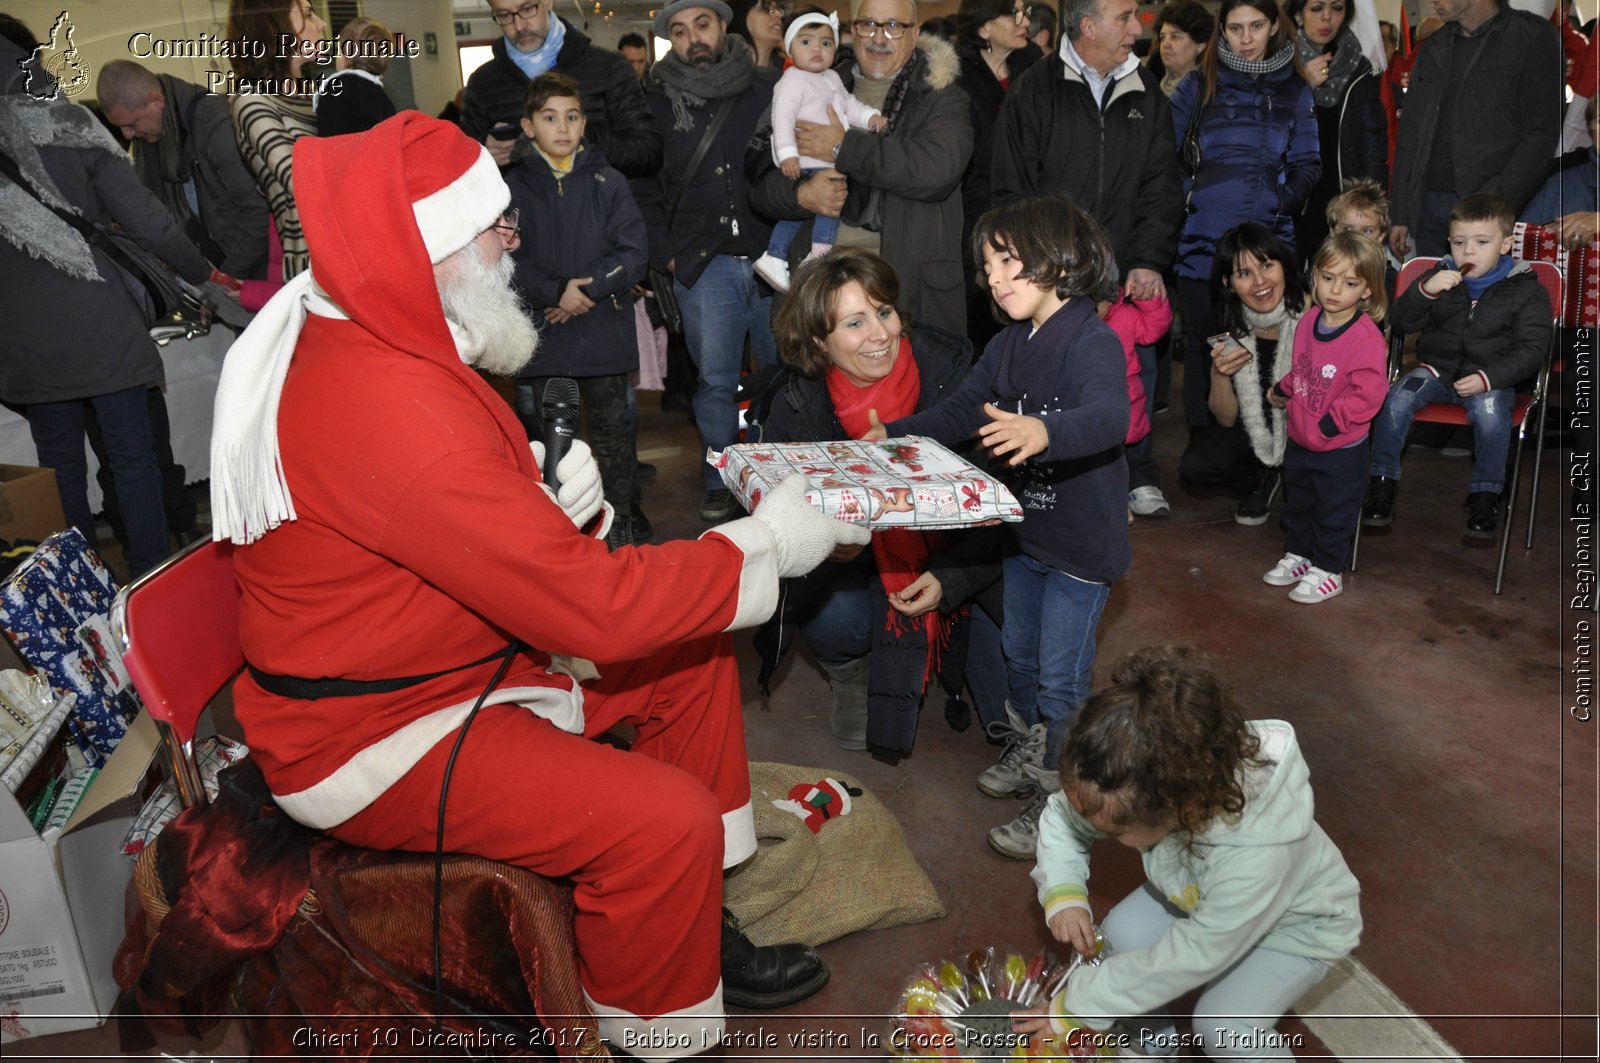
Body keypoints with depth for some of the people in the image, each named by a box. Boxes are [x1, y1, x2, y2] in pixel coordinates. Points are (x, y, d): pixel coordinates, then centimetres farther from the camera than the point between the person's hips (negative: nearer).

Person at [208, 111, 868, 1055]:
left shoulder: (371, 341, 2)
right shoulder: (387, 407, -32)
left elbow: (482, 520, 12)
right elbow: (595, 608, -32)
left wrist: (552, 498, -10)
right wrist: (771, 543, -21)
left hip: (461, 652, 10)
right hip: (374, 736, -10)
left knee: (696, 655, 8)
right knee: (666, 818, -24)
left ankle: (692, 921, 21)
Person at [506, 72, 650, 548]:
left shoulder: (608, 183, 5)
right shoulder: (514, 187, 4)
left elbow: (633, 253, -4)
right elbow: (507, 260, -5)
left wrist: (586, 288, -15)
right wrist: (555, 292, -18)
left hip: (604, 334, 0)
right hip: (540, 336, 0)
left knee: (612, 434, 9)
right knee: (543, 440, 8)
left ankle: (619, 524, 22)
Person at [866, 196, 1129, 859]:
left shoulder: (1094, 343, -23)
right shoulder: (1008, 347, 4)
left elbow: (1109, 416, -41)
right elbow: (960, 412, 11)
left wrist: (1045, 431, -61)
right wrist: (892, 434, -3)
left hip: (1082, 544, -8)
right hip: (1024, 530, 8)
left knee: (1060, 678, 2)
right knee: (1019, 654, 23)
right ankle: (1026, 755, 45)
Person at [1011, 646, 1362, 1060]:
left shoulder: (1256, 855, -46)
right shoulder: (1147, 783, -31)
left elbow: (1190, 958, -33)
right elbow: (1061, 818, -10)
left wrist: (1074, 1009, -24)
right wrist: (1063, 894, -28)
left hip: (1296, 923, -5)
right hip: (1197, 900, 5)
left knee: (1223, 1027, -25)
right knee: (1118, 939, -19)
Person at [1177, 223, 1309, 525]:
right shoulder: (1227, 323, -15)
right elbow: (1227, 420, -12)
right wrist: (1219, 374, -30)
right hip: (1252, 429, 2)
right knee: (1194, 470, -22)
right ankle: (1264, 480, 9)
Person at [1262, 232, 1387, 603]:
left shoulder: (1367, 338, -24)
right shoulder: (1308, 322, 0)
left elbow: (1367, 394, -26)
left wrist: (1329, 422, -27)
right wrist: (1283, 389, 23)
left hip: (1340, 447, -7)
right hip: (1299, 439, 8)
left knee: (1334, 511, 9)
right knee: (1297, 503, 23)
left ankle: (1327, 570, 23)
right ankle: (1298, 555, 41)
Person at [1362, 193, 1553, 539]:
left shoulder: (1527, 290, 0)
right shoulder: (1441, 277, 7)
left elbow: (1530, 348, -4)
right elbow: (1401, 321, 0)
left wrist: (1488, 378, -20)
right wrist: (1425, 290, -19)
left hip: (1491, 378, -2)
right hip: (1437, 368, 3)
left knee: (1489, 410, -35)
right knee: (1398, 397, -27)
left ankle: (1485, 494, -16)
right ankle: (1383, 481, -13)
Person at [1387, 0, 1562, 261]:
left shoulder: (1534, 37, 1)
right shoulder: (1432, 49, 19)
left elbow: (1543, 134, -7)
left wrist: (1499, 202, -18)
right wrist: (1400, 215, 10)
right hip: (1429, 207, 5)